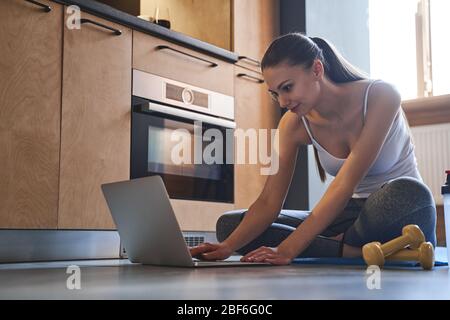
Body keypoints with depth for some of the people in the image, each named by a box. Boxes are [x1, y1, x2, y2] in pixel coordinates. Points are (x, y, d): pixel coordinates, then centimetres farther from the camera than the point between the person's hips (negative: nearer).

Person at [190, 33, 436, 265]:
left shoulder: (380, 96, -20)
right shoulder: (294, 124, -6)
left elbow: (344, 185, -29)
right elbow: (269, 201, -11)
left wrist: (287, 249, -36)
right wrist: (228, 246, -29)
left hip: (398, 212, -4)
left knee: (409, 193, -43)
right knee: (228, 224, -11)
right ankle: (354, 251, -19)